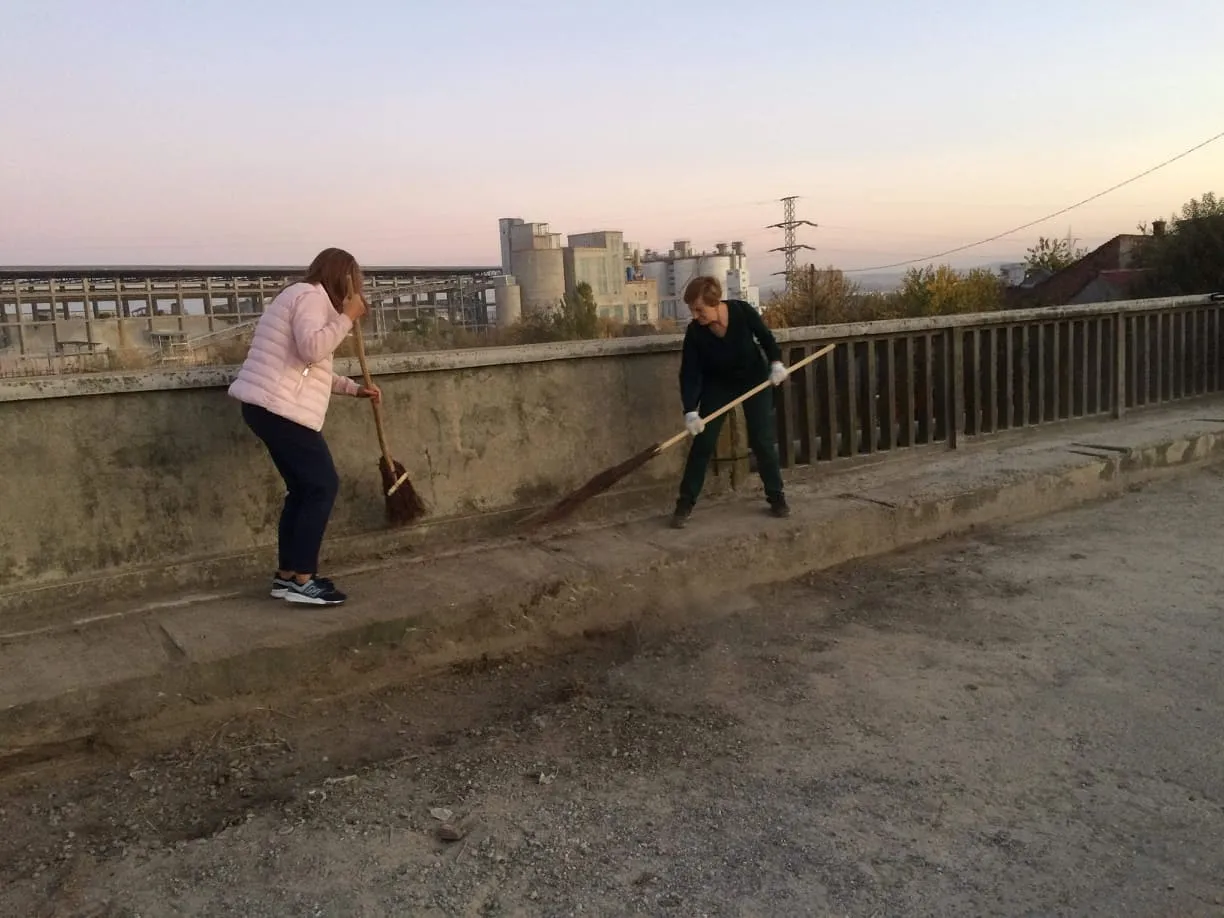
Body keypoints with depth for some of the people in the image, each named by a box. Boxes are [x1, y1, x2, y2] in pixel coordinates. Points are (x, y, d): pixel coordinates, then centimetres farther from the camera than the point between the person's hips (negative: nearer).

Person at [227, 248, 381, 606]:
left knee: (303, 488, 14)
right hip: (281, 409, -11)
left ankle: (287, 575, 18)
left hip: (269, 407, 11)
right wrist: (347, 317, -16)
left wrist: (354, 389, 24)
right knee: (323, 485, -7)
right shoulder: (312, 296, -8)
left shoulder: (304, 296, 26)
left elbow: (314, 369, 30)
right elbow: (312, 349, -25)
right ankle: (302, 580, -4)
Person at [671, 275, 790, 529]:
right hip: (717, 384, 0)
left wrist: (776, 362, -22)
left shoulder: (742, 311, -26)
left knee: (763, 440, -2)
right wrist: (691, 411, -35)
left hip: (754, 378, 0)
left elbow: (765, 337, -8)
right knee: (703, 442, -6)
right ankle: (685, 503, 1)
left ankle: (777, 497, 13)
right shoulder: (694, 332, -26)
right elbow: (689, 374, -25)